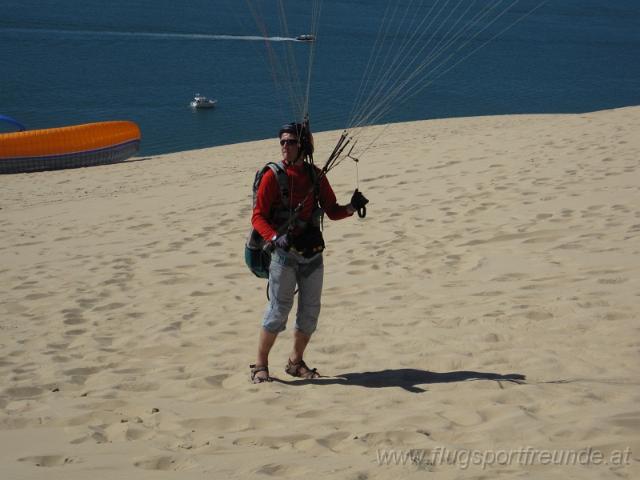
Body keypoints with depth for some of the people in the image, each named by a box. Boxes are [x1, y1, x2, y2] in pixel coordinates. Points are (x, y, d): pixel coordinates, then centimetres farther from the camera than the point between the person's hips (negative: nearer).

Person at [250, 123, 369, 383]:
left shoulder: (315, 176, 6)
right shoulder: (272, 176, -7)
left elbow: (332, 211, 10)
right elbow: (258, 217, -10)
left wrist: (352, 207, -10)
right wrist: (276, 238, -27)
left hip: (312, 252, 5)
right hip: (284, 253, -5)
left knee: (310, 310, 8)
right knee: (278, 310, -7)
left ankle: (296, 362, 25)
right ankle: (260, 366, 5)